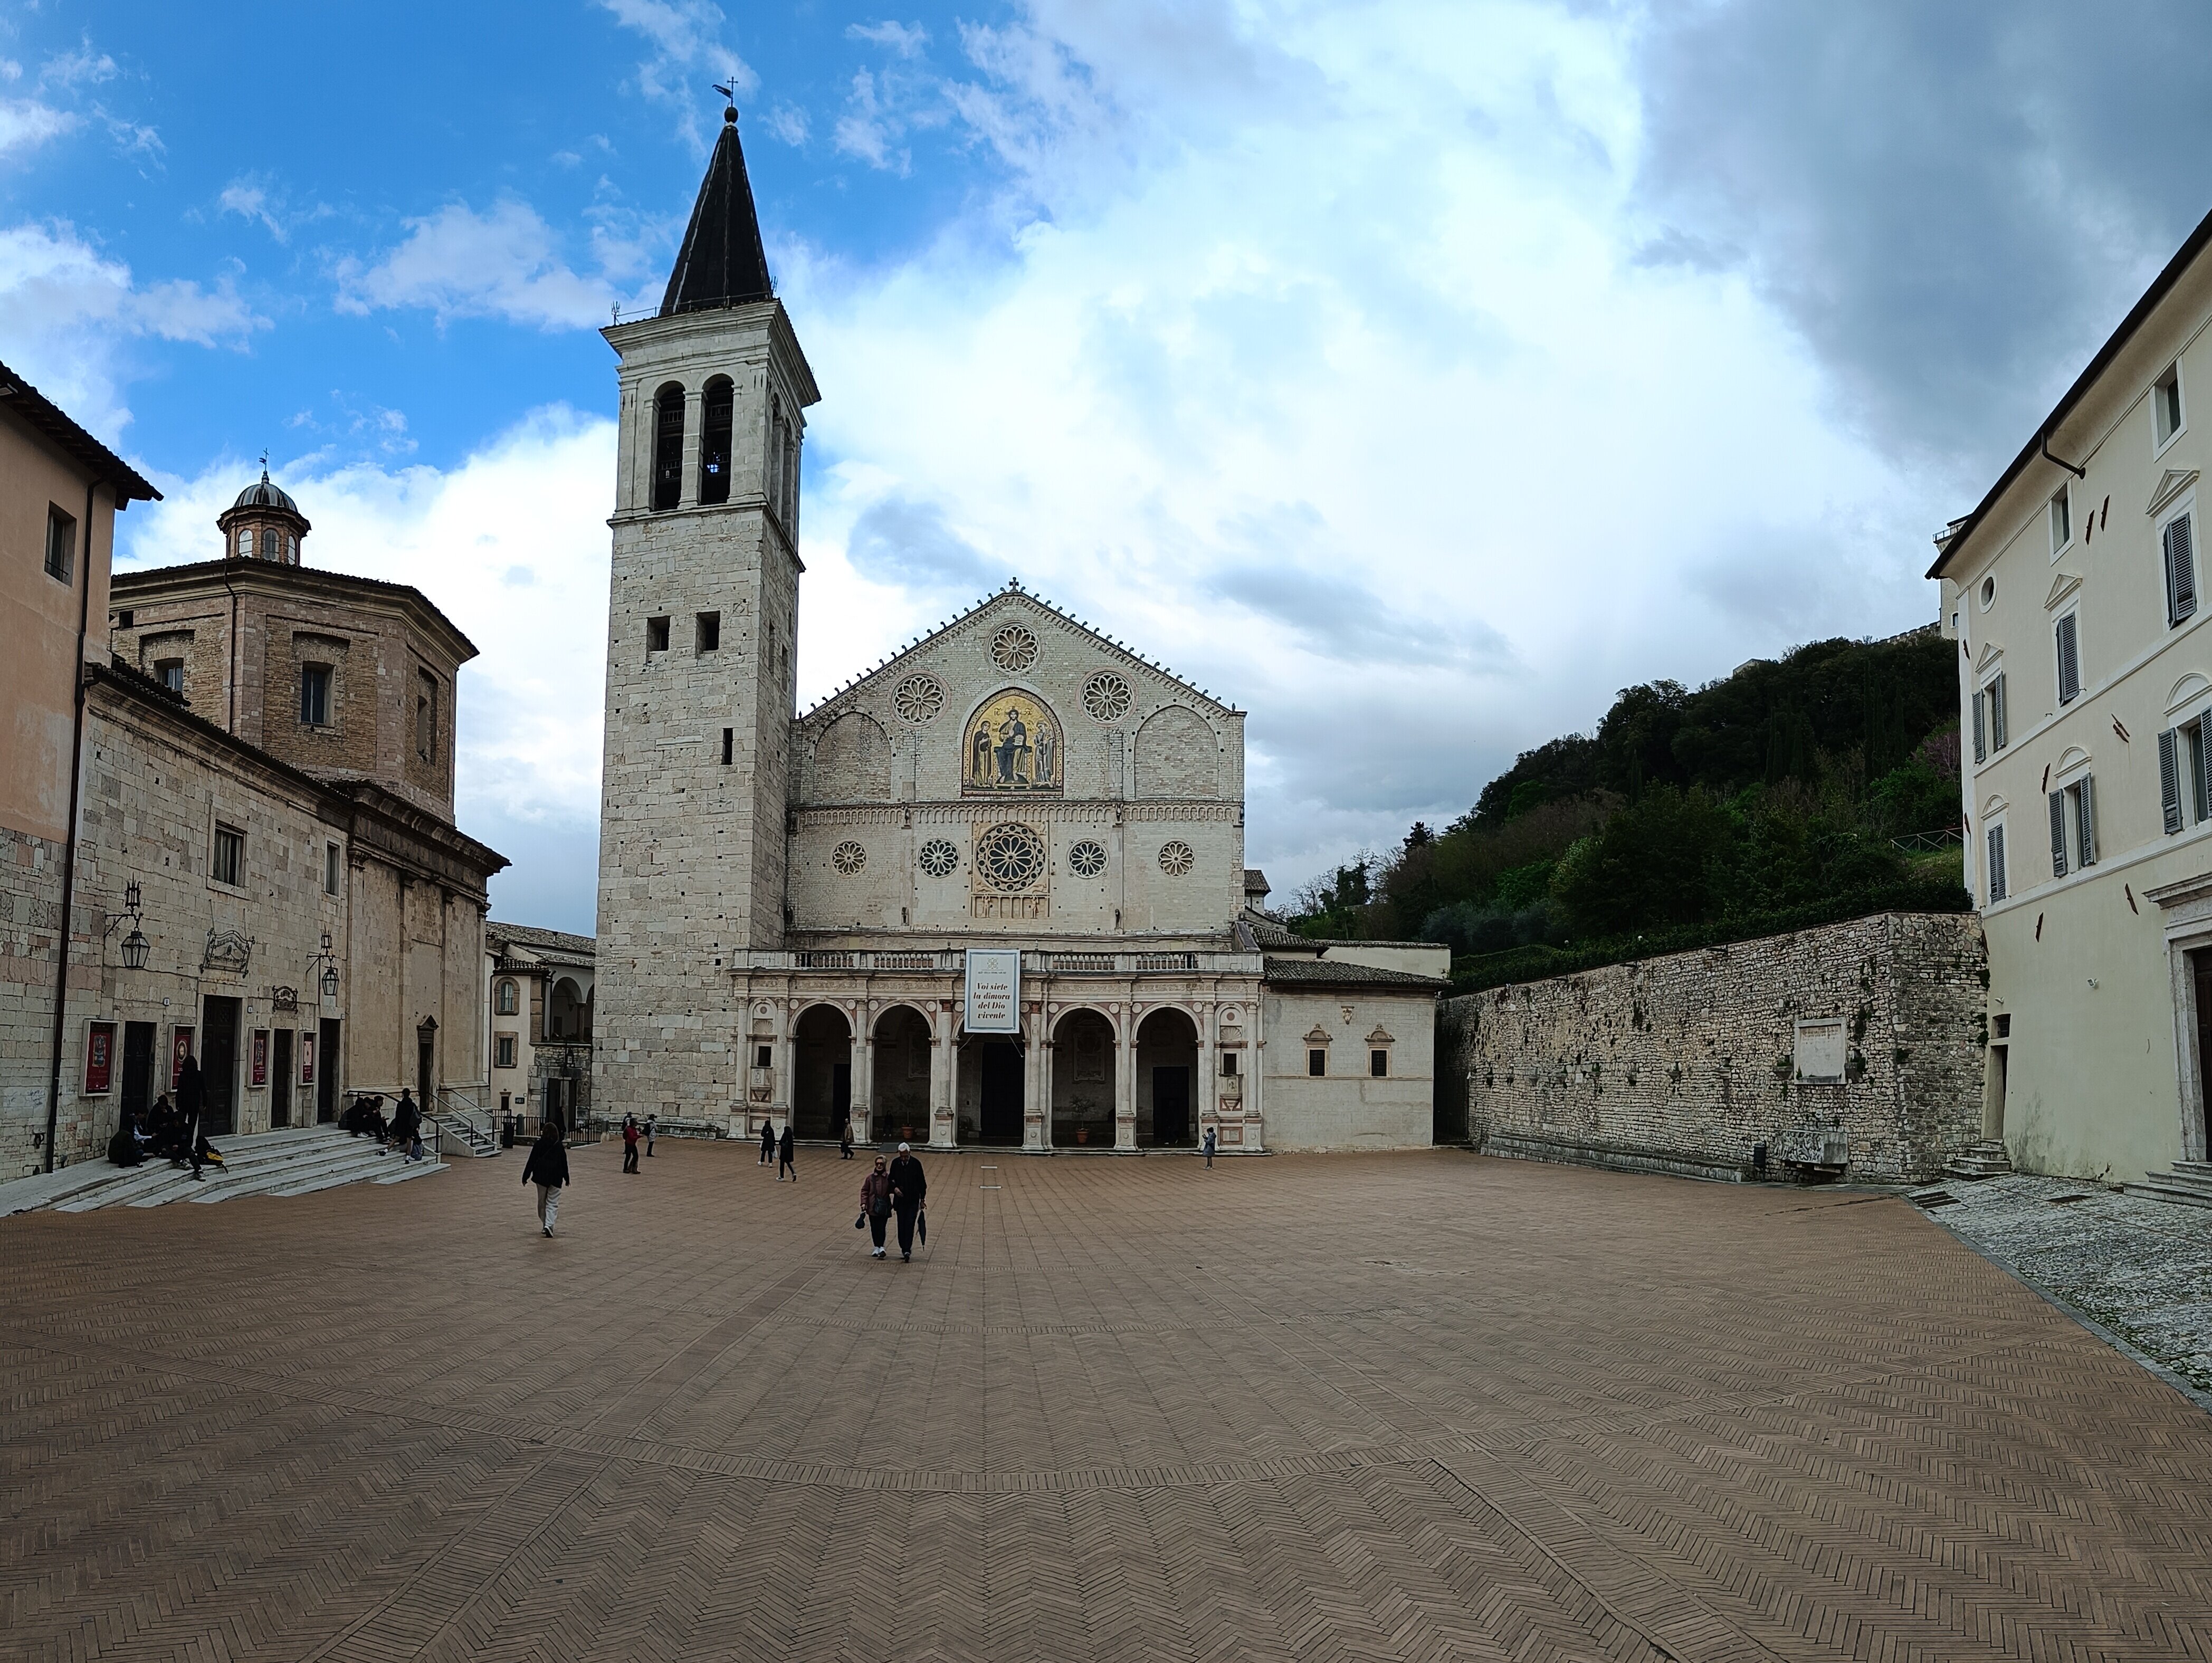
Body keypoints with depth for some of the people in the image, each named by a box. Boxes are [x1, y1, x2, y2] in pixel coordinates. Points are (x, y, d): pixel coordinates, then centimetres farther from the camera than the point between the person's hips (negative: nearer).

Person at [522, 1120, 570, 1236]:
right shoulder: (560, 1146, -2)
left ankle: (546, 1225, 22)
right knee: (553, 1203, 3)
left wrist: (525, 1177, 2)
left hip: (541, 1176, 0)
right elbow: (564, 1163, 3)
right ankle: (549, 1225, -16)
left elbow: (531, 1162, -4)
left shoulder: (538, 1145, -4)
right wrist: (566, 1177, 14)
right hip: (556, 1177, 0)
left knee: (542, 1202, 16)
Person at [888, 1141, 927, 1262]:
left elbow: (922, 1182, 1)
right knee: (901, 1226, 5)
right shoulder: (895, 1163, 0)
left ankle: (907, 1250, -13)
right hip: (900, 1200, 3)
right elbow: (891, 1179, 10)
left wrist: (922, 1199, 1)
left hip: (913, 1200, -3)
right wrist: (894, 1188, -11)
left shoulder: (916, 1164, -6)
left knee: (910, 1225, -11)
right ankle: (904, 1250, 14)